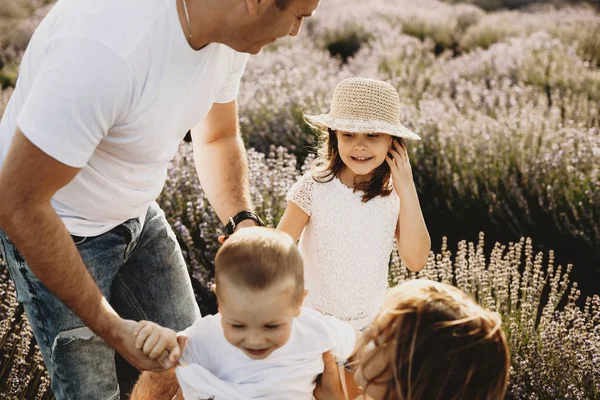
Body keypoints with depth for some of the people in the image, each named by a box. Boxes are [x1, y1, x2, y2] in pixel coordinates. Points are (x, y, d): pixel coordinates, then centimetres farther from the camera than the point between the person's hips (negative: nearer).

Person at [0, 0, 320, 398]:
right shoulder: (101, 48, -39)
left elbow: (218, 138, 5)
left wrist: (243, 223, -14)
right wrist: (111, 327, -25)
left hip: (137, 211, 7)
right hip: (51, 228, -6)